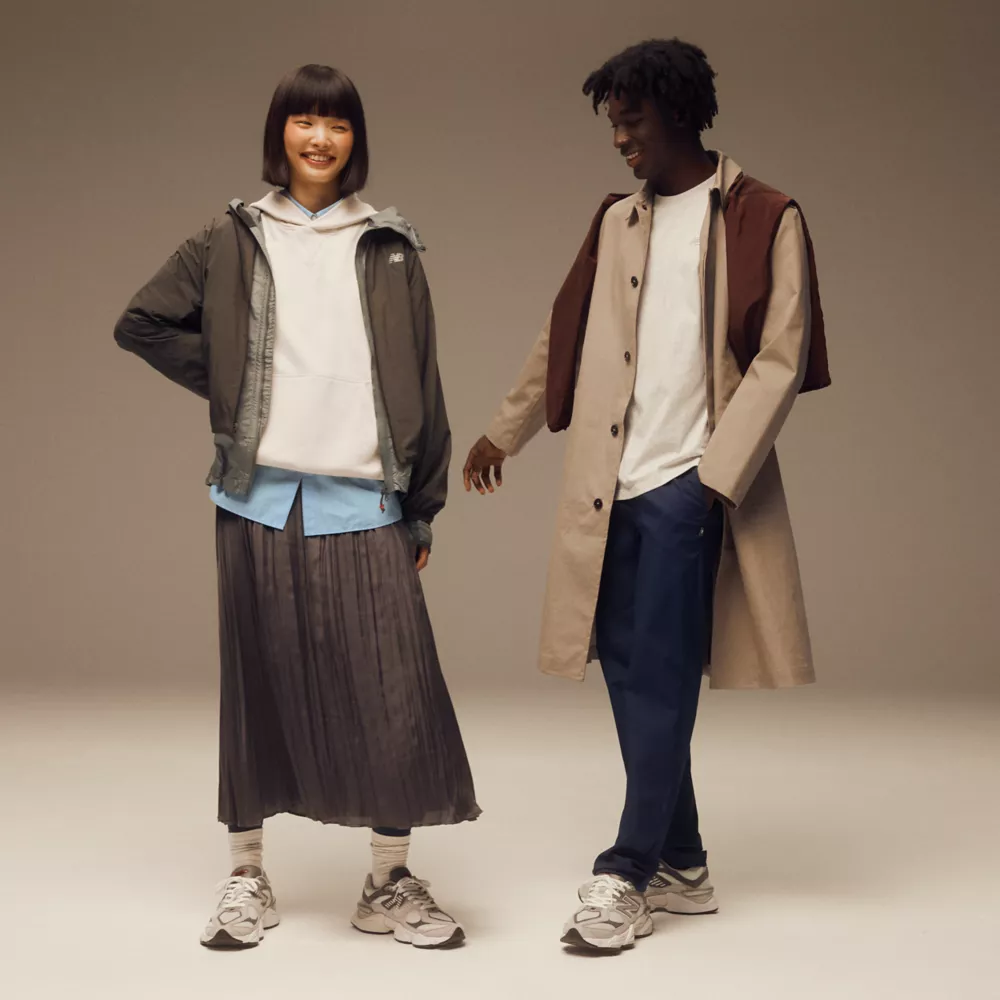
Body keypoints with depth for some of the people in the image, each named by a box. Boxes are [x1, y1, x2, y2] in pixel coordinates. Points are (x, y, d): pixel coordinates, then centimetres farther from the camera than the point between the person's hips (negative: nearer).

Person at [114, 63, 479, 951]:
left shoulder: (390, 249, 8)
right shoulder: (233, 243, 8)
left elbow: (421, 384, 7)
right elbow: (141, 323, 12)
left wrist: (423, 509, 5)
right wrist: (228, 384, 2)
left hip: (364, 499, 0)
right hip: (261, 494, 0)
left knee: (393, 686, -5)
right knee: (260, 681, 6)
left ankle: (392, 880, 8)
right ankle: (248, 876, 18)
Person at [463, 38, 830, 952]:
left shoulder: (763, 221, 0)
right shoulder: (617, 223, 17)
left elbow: (780, 360, -7)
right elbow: (564, 338, 26)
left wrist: (716, 474, -13)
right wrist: (505, 432, 29)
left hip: (687, 484, -6)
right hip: (612, 488, 6)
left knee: (659, 681, -8)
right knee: (630, 678, 7)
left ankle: (627, 875, -1)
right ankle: (683, 867, 17)